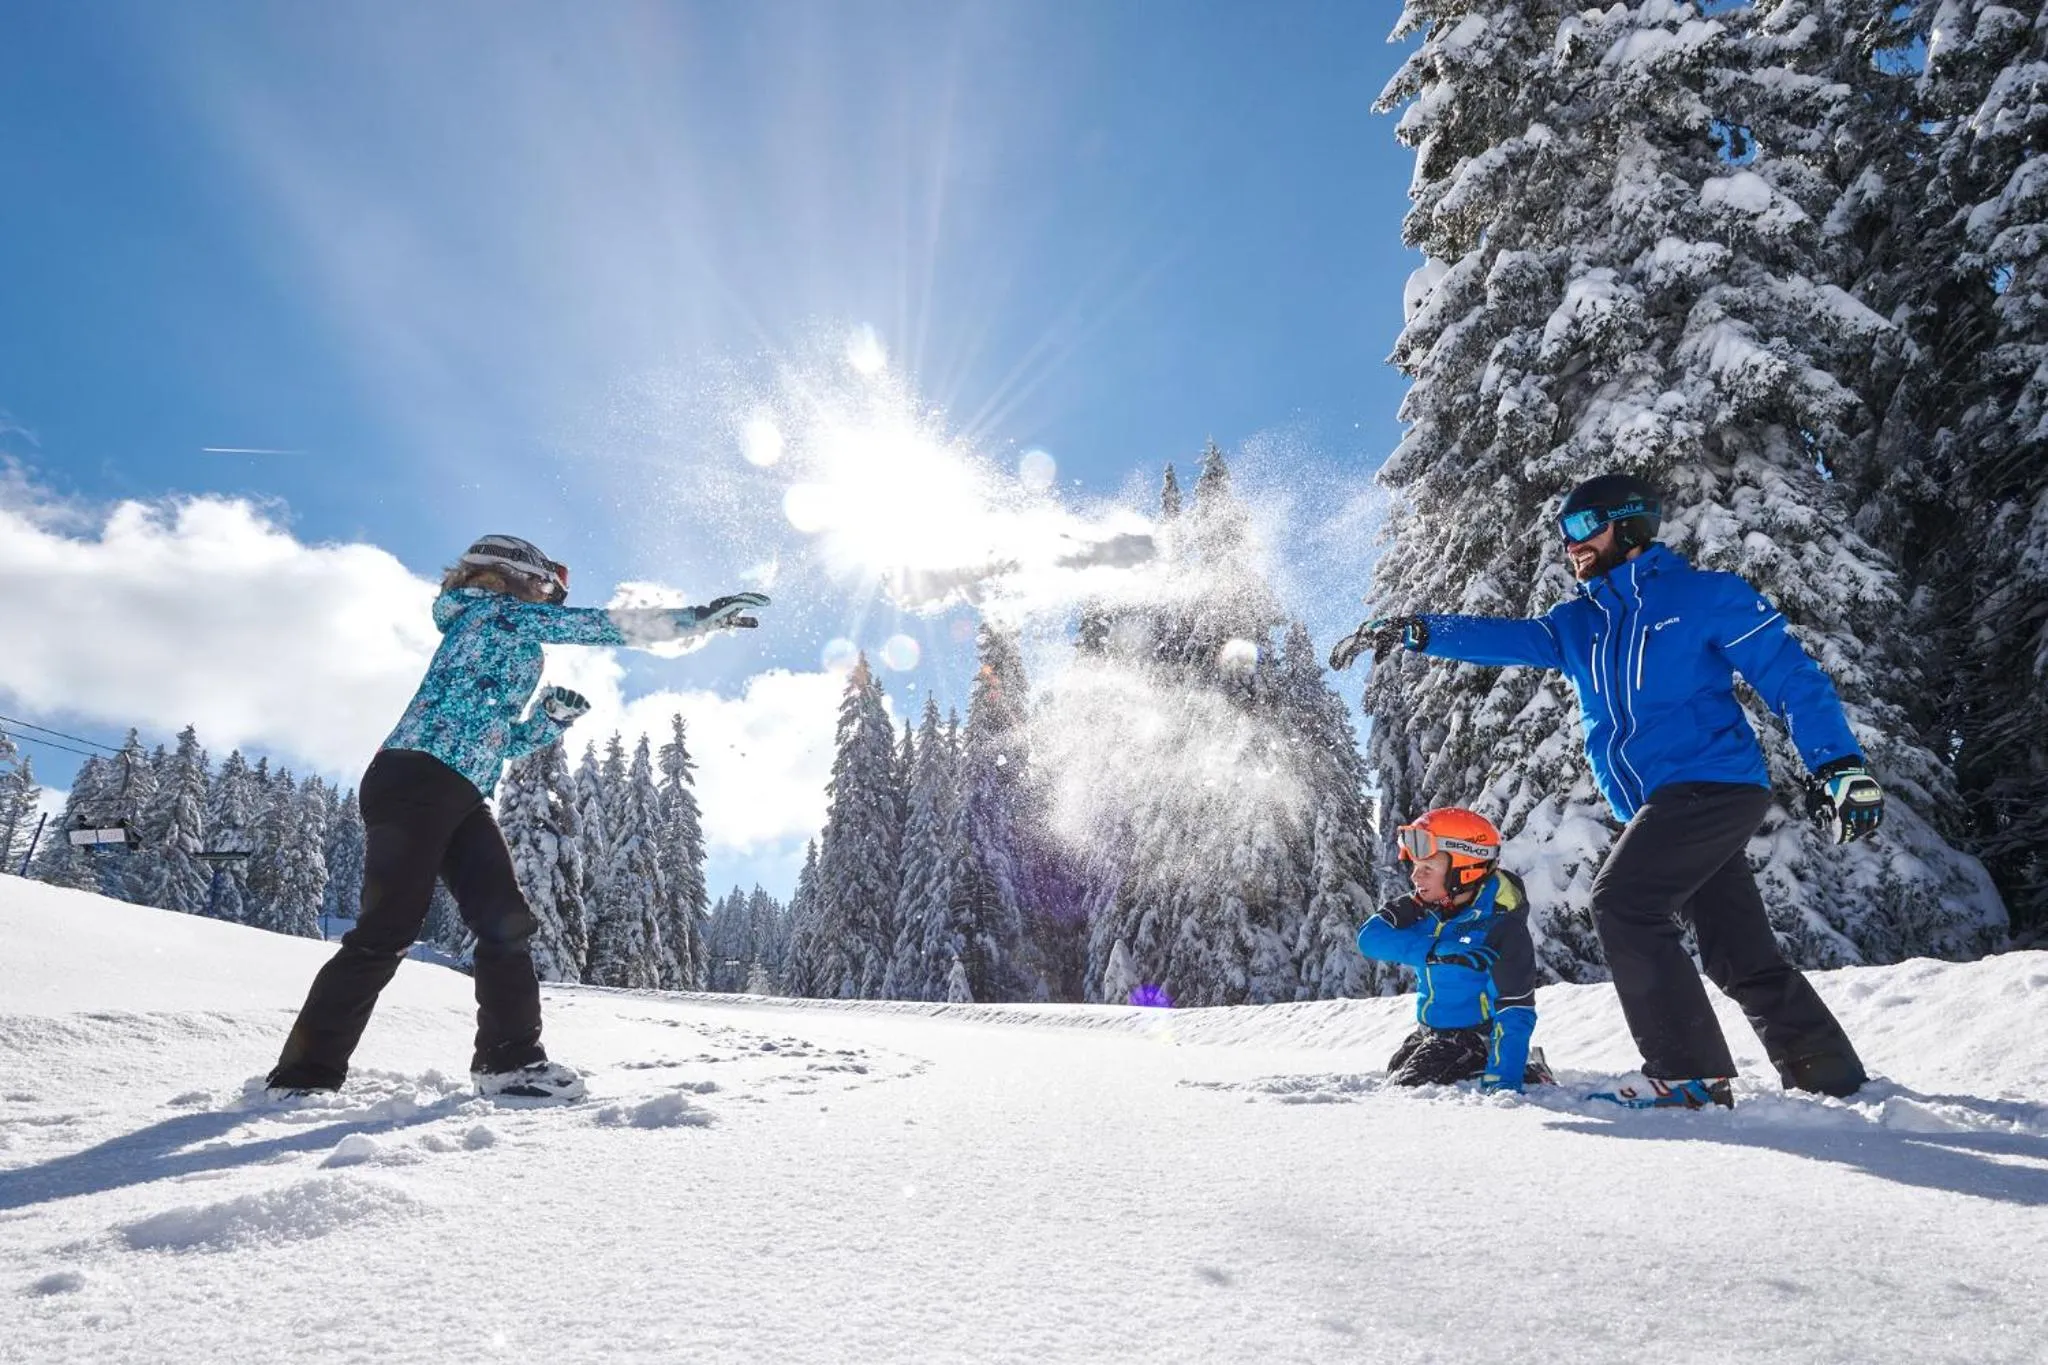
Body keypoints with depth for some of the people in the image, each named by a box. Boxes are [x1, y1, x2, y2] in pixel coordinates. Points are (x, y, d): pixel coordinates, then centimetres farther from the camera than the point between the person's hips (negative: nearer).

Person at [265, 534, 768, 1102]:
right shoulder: (501, 613, 1)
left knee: (506, 921, 2)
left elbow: (500, 740, 28)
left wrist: (553, 719, 12)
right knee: (387, 933, -9)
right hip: (414, 782, -10)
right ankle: (304, 1075, 1)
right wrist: (701, 616, -6)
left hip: (460, 799, 10)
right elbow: (605, 625, -7)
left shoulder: (505, 634, 27)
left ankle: (510, 1058, 6)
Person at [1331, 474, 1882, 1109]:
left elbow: (1793, 676, -3)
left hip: (1716, 782, -7)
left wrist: (1838, 766, -11)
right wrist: (1417, 631, -13)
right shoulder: (1578, 623, 15)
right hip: (1662, 806, 7)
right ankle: (1834, 1077, 25)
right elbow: (1503, 636, 2)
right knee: (1742, 957, 11)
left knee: (1622, 900, -17)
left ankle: (1689, 1072, -10)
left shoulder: (1705, 596, -1)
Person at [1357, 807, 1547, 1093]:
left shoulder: (1502, 928, -25)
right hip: (1431, 1031, 7)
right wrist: (1435, 951, -34)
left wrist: (1501, 1085, -33)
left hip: (1474, 1034, -7)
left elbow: (1514, 1011, -26)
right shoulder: (1424, 909, -7)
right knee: (1395, 1075, 19)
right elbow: (1370, 937, -21)